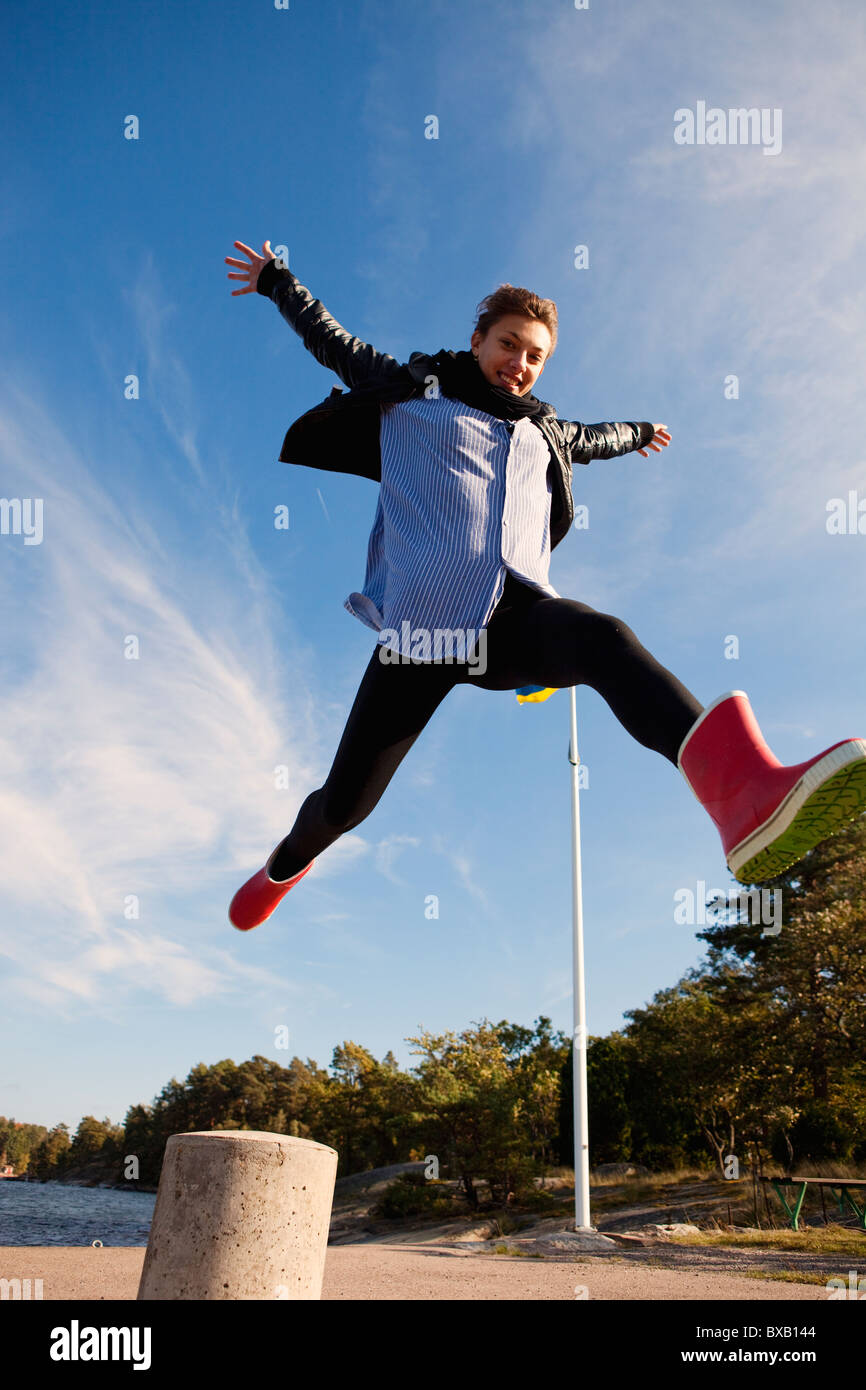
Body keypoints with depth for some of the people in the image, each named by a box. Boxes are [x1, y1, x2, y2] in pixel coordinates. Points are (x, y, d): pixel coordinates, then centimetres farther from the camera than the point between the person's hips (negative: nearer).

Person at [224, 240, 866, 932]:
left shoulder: (543, 430, 30)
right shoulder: (413, 391, 18)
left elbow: (591, 438, 52)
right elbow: (332, 341, 29)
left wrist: (638, 431, 69)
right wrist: (276, 277, 40)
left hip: (518, 614, 3)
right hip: (425, 620, -2)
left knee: (606, 637, -35)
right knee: (346, 803, -2)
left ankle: (742, 792, -64)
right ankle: (288, 862, 36)